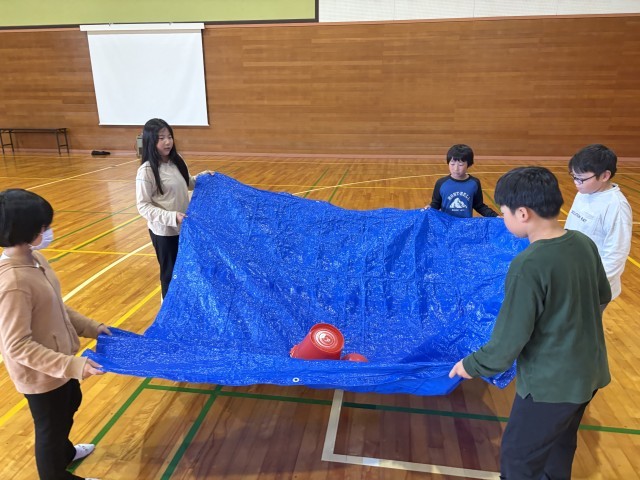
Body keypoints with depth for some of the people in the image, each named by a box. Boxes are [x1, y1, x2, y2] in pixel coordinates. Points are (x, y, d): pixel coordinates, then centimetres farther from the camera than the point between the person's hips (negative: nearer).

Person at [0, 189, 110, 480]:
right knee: (51, 426, 16)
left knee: (70, 404, 32)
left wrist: (90, 327, 9)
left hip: (58, 362, 9)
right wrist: (72, 365, -31)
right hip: (40, 374, -9)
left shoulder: (34, 259, -5)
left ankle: (65, 452, 60)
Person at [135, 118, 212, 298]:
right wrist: (172, 217, -29)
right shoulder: (147, 171, -19)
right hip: (163, 231, -7)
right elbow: (143, 206, -19)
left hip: (183, 227, 7)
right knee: (170, 270, 10)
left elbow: (187, 184, 18)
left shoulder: (176, 162, 2)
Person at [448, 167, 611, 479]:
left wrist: (472, 366, -7)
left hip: (550, 383, -8)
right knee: (559, 445, 28)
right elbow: (603, 296, 13)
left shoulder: (529, 265, -29)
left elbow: (509, 339, -23)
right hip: (589, 372, 8)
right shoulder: (584, 243, -5)